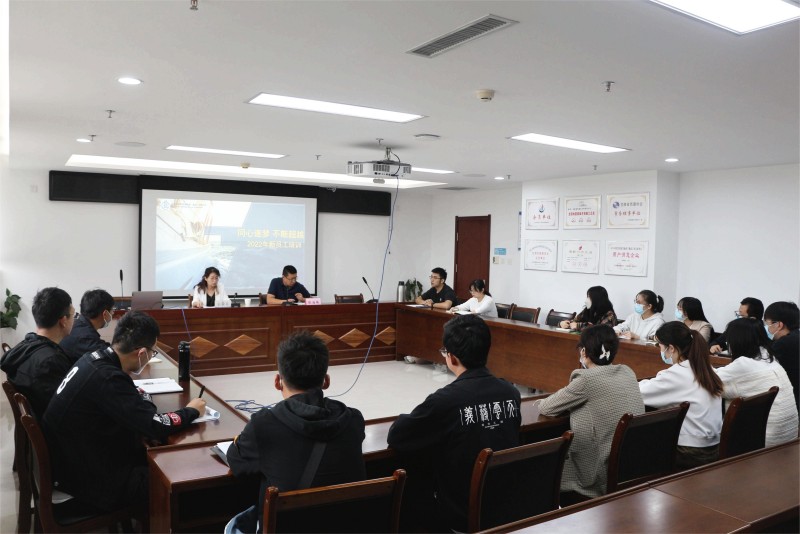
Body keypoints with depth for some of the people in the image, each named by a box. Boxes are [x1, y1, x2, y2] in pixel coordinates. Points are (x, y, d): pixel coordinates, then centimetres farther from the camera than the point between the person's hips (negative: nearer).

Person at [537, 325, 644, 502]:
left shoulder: (587, 378, -17)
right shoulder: (627, 373, 4)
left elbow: (545, 408, -7)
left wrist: (564, 400, 12)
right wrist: (572, 398, 13)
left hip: (606, 476, -7)